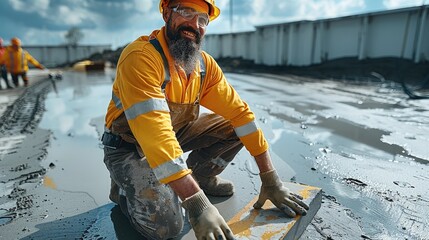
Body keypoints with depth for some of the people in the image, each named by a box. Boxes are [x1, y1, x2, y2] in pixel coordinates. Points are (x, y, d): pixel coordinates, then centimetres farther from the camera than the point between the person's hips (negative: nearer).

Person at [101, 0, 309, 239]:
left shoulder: (205, 64, -8)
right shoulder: (141, 58, -28)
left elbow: (239, 112, -11)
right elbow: (155, 132, -38)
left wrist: (271, 180, -14)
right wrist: (197, 204, -40)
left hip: (176, 134, 6)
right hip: (129, 146, -5)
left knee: (233, 126, -8)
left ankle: (200, 176, 13)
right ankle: (124, 187, 9)